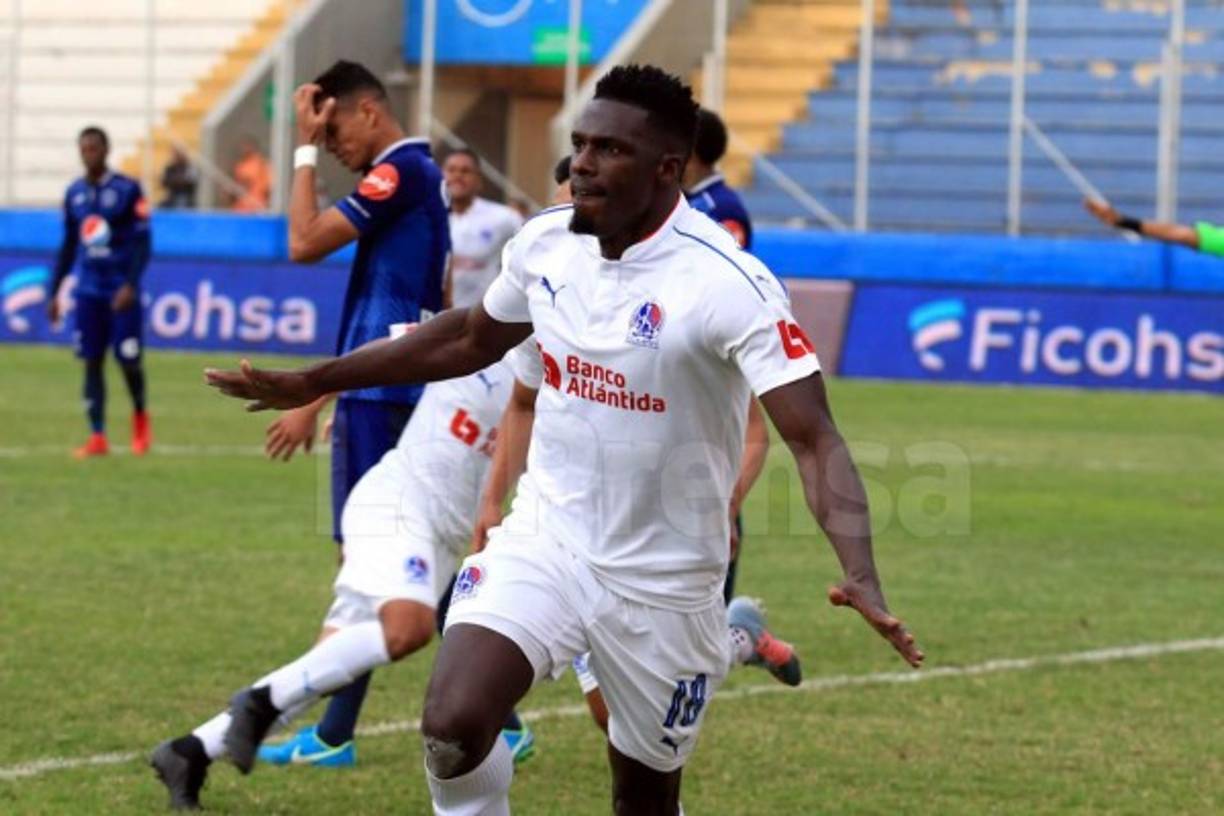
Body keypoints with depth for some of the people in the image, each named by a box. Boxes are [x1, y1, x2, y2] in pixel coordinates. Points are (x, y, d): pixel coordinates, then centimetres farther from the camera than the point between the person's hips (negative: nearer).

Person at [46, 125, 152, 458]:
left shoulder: (127, 190, -7)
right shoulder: (74, 193, 9)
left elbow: (143, 242, -8)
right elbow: (68, 247, 17)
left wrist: (130, 284, -18)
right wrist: (54, 292, 14)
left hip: (121, 290, -4)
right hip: (89, 290, 4)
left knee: (128, 360, -3)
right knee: (92, 362, 0)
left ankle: (140, 417, 25)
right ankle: (97, 437, 2)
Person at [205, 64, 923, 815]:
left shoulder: (727, 282, -21)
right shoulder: (547, 242, -3)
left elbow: (816, 441, -26)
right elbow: (469, 340, 18)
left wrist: (861, 579, -42)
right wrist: (315, 382, 21)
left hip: (662, 581, -3)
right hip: (544, 543, 3)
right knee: (453, 725, -21)